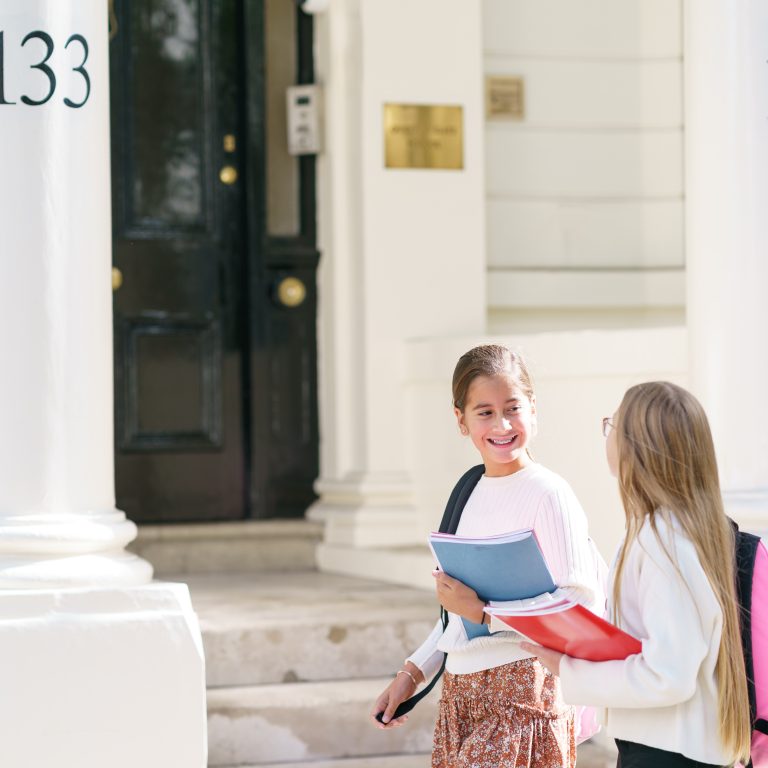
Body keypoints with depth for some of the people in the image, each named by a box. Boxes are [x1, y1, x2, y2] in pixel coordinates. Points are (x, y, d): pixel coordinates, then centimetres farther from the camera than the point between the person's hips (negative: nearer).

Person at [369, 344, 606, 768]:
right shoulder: (471, 493, 12)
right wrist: (412, 673, 16)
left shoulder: (548, 494, -11)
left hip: (519, 696, -7)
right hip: (460, 691, 7)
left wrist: (484, 612, -20)